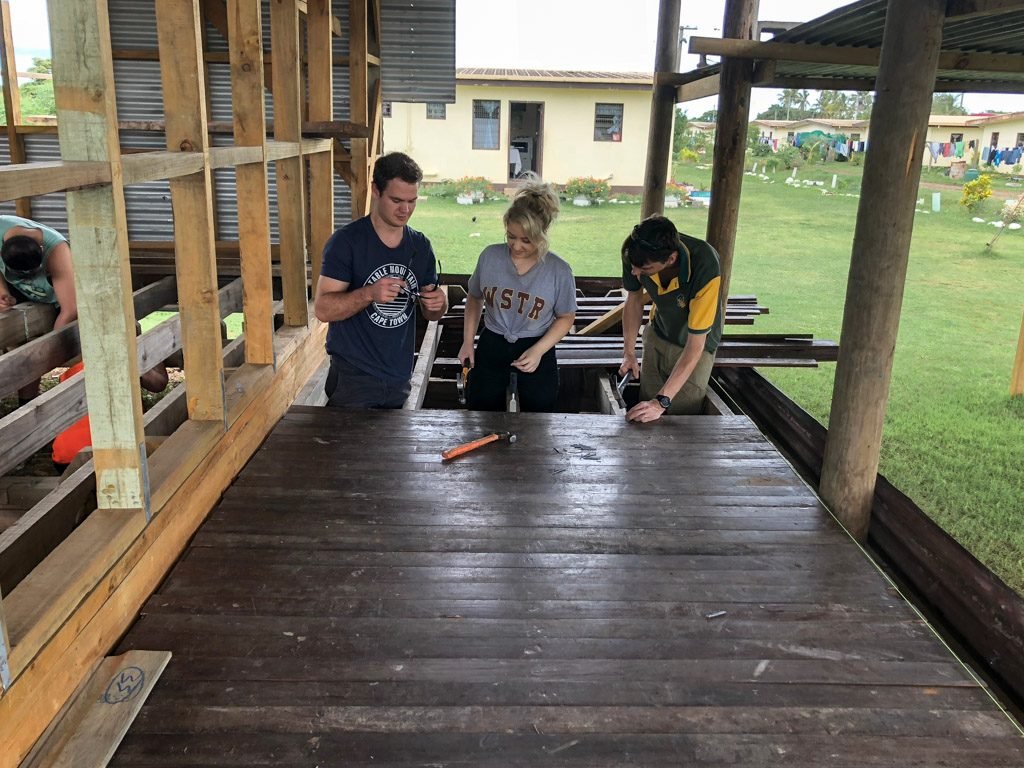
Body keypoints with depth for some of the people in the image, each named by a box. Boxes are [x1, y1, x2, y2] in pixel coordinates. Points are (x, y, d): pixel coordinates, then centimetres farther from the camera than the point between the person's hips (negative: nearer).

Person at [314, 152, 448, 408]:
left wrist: (438, 303, -11)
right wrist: (369, 294, -30)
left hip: (399, 379, 5)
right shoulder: (346, 241, -10)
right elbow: (322, 309, -14)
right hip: (353, 378, -5)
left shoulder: (420, 246, 5)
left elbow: (432, 314, 12)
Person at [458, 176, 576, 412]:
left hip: (536, 353, -1)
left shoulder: (559, 271, -14)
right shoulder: (490, 256, -9)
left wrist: (538, 350, -15)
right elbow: (474, 298, 8)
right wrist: (467, 341, 2)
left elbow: (566, 317, -2)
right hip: (491, 349, 1)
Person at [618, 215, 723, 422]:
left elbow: (694, 346, -35)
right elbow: (634, 299, -5)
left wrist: (661, 402, -38)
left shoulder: (705, 269, -39)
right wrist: (629, 354, -13)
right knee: (644, 420, 10)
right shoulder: (636, 254, -27)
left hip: (695, 343, -4)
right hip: (658, 333, 4)